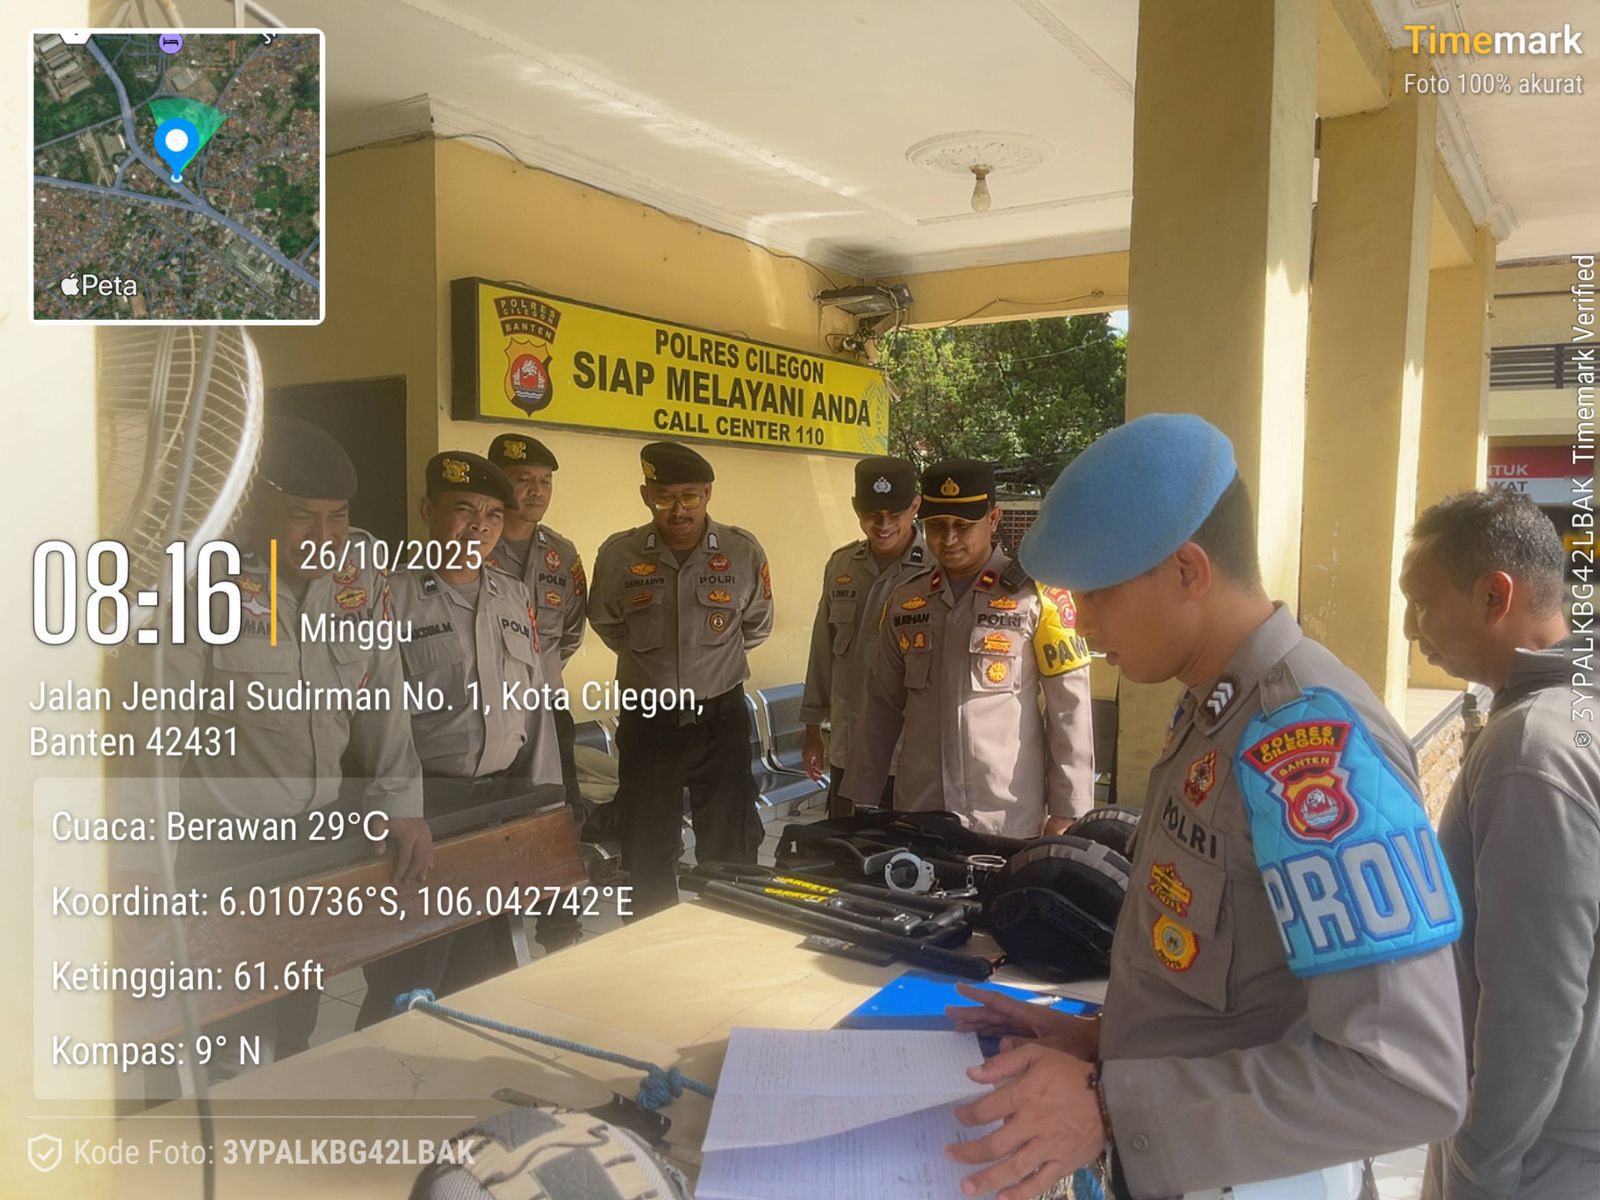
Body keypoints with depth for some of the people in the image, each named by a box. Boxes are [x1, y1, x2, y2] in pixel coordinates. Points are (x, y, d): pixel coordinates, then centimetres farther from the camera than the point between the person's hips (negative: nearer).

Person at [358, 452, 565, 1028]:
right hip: (425, 801, -5)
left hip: (506, 797, 5)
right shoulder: (394, 597, -6)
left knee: (489, 970, 12)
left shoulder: (514, 598, 11)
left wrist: (541, 804, 8)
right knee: (408, 983, 1)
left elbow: (536, 705, 12)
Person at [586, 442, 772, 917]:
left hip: (720, 717, -1)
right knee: (647, 854, 13)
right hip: (646, 721, 1)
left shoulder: (744, 552, -9)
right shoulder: (618, 555, -8)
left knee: (730, 853, 10)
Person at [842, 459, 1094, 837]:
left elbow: (1069, 708, -6)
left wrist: (1067, 811, -8)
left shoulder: (1036, 594, -6)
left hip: (1009, 824, -4)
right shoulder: (905, 602, 7)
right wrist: (862, 799, 10)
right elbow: (882, 706, 12)